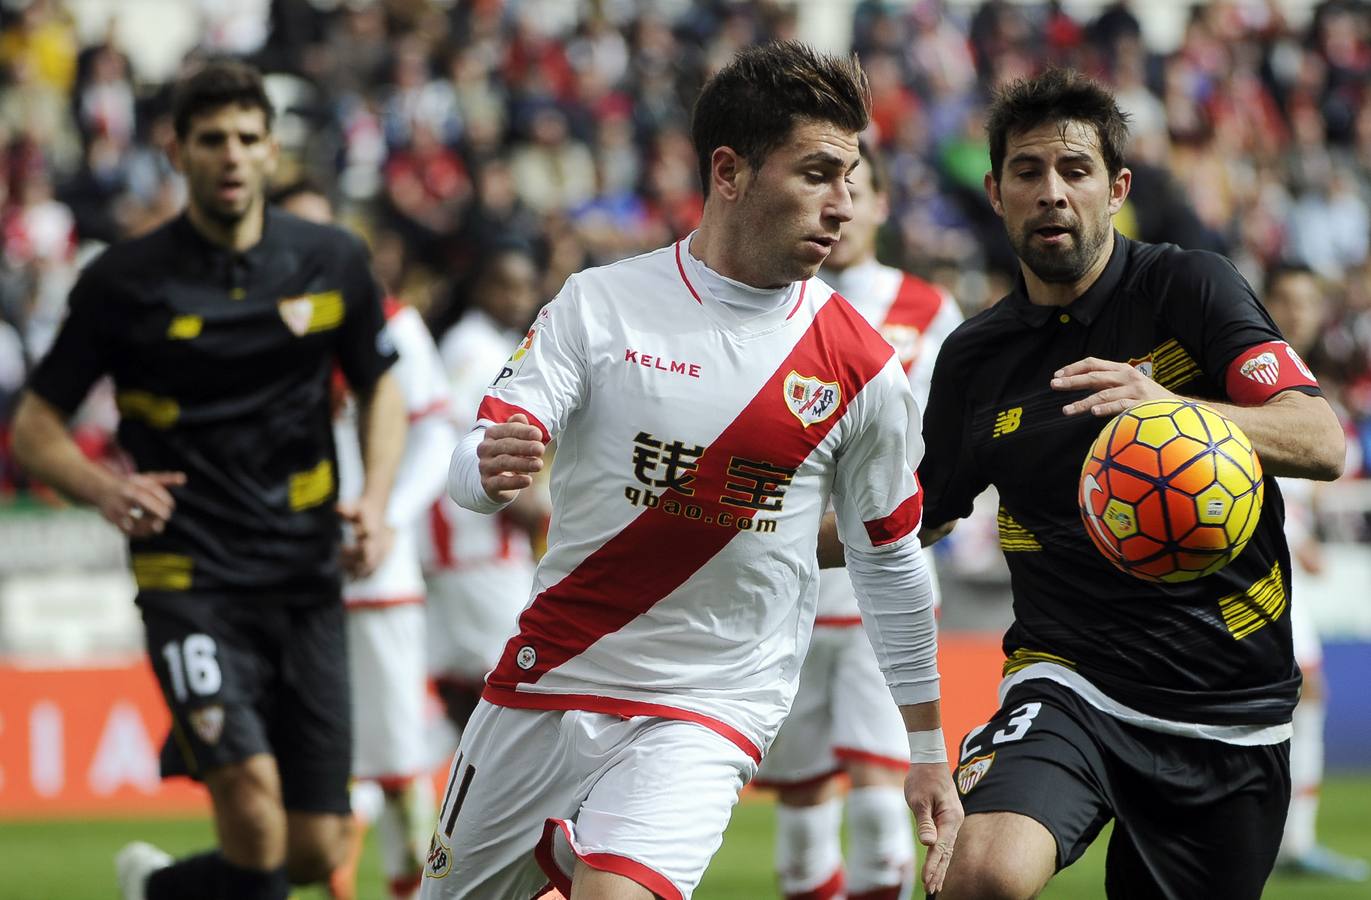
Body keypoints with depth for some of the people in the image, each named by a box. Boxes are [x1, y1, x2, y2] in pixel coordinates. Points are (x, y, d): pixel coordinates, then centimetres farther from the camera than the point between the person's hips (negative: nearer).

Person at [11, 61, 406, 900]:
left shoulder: (333, 262, 4)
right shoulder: (125, 281, -4)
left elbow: (382, 387, 20)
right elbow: (36, 427, 3)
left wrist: (376, 498, 2)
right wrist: (103, 488, -18)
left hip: (306, 579, 4)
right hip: (189, 579, -4)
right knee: (253, 798, -25)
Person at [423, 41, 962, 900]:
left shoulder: (863, 369, -3)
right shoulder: (600, 304, -4)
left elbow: (890, 562, 9)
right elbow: (474, 466, -10)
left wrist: (930, 750, 13)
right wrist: (492, 468, -36)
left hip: (711, 710, -2)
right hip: (547, 682, 2)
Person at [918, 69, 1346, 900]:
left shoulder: (1188, 287, -3)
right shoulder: (974, 357, 7)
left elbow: (1323, 445, -16)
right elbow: (914, 518, 22)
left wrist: (1172, 409, -35)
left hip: (1231, 715, 0)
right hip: (1071, 683, 0)